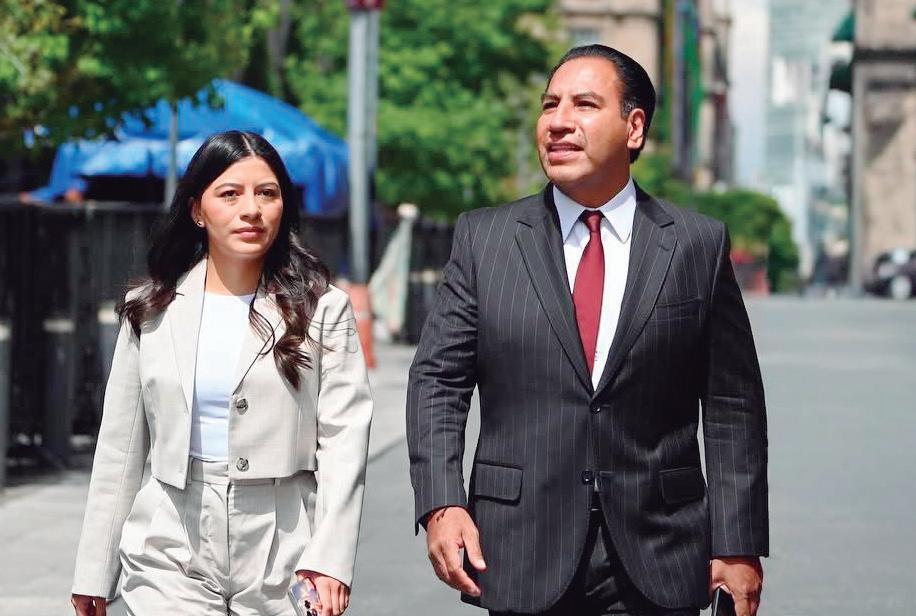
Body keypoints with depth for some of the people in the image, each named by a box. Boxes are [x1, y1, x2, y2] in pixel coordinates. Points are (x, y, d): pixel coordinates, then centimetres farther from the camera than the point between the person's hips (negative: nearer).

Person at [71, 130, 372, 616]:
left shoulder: (322, 310, 2)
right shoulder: (151, 311, 7)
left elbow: (342, 439, -5)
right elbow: (120, 449, 10)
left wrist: (329, 559, -15)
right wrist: (93, 574, 10)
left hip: (282, 560, -1)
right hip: (172, 556, 1)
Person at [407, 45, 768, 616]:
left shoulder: (699, 245, 2)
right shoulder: (483, 238, 5)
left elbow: (732, 408, 3)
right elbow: (438, 381, 4)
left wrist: (738, 546, -1)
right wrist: (441, 504, -10)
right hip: (523, 556, 1)